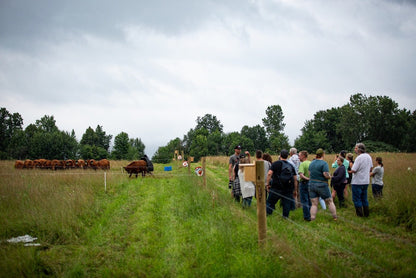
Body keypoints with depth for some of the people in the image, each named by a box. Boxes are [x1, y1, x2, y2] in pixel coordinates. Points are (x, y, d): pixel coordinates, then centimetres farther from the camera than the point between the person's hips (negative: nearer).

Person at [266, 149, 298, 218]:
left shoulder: (276, 164, -1)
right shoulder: (291, 166, 11)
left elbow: (269, 174, -12)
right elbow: (295, 179, 9)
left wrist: (267, 184, -6)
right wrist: (295, 190, 15)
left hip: (276, 188, -3)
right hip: (288, 189, 3)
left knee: (270, 202, 6)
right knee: (286, 205, 10)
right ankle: (285, 218, 11)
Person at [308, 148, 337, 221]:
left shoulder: (311, 163, 8)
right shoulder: (324, 163, -13)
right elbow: (326, 175, -19)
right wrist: (330, 177, 0)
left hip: (312, 185, 5)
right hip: (322, 185, -5)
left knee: (314, 204, 5)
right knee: (330, 202, 11)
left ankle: (312, 219, -1)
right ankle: (335, 217, 17)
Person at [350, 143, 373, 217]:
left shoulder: (359, 158, -20)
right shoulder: (369, 156, 6)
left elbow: (353, 170, -22)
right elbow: (370, 169, 17)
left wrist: (351, 168, -1)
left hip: (357, 182, -8)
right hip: (366, 181, 8)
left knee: (356, 199, 3)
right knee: (364, 198, 17)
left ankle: (360, 214, 6)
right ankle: (366, 213, 19)